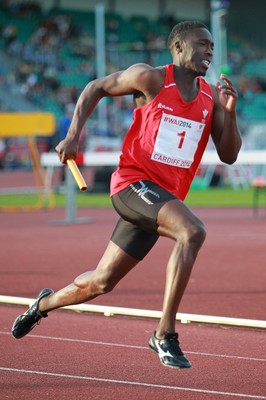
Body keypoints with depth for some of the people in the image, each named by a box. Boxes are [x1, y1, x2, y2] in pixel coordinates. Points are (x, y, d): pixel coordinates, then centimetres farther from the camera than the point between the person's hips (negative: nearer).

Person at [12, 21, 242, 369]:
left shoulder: (211, 97, 7)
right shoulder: (150, 78, -6)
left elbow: (228, 155, 7)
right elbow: (96, 88, 7)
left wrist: (230, 112, -9)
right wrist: (74, 133, -4)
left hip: (165, 197, 6)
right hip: (134, 182, -6)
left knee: (102, 282, 13)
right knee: (193, 231, -32)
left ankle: (45, 303, 43)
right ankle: (165, 333, -25)